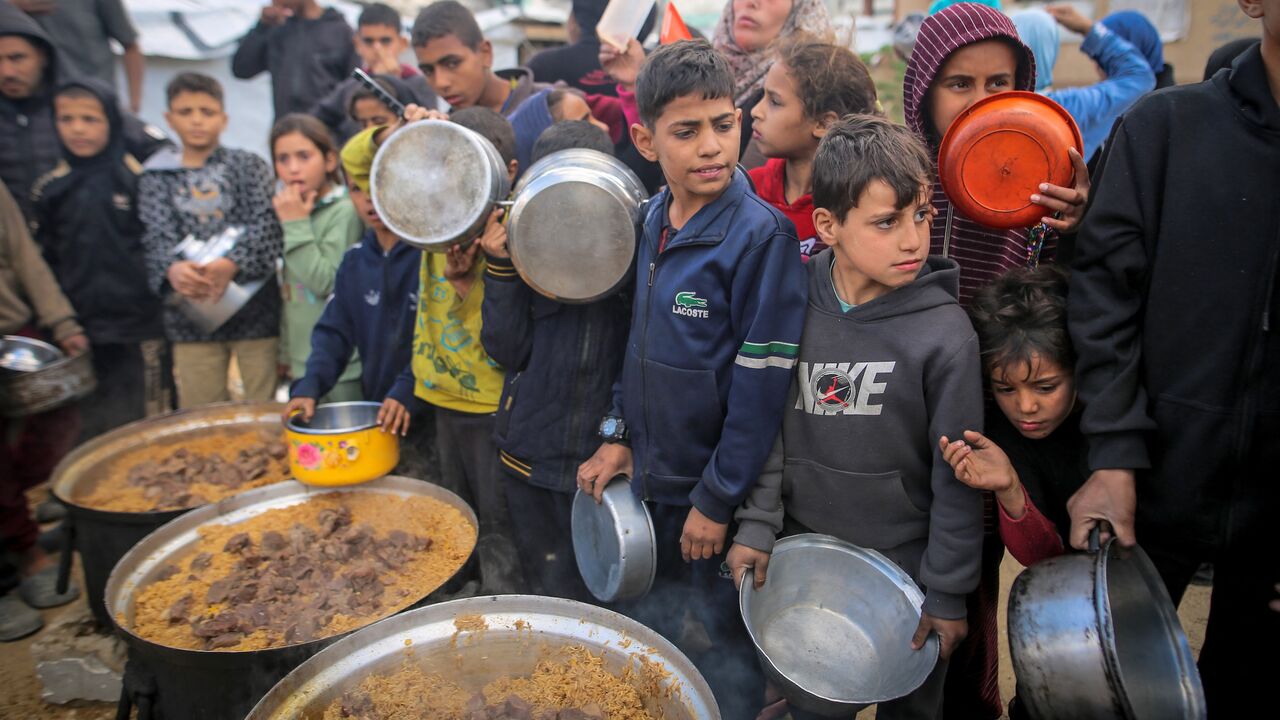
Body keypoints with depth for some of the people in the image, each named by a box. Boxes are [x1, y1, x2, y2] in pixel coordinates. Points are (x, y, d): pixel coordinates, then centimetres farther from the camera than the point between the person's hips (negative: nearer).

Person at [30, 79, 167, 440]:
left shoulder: (139, 179, -4)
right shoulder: (50, 189, 5)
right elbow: (43, 261, 10)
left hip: (140, 327, -3)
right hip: (81, 330, 3)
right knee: (89, 432, 12)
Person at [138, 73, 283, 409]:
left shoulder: (248, 165, 6)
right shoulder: (156, 177, 10)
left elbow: (267, 224, -7)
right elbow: (158, 236, -3)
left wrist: (233, 263, -26)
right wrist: (172, 268, -26)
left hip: (256, 309, -1)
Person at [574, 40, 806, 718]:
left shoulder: (762, 235, -19)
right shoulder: (652, 220, 1)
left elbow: (763, 382, -20)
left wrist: (718, 500, -16)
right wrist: (617, 436, 6)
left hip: (716, 494, -6)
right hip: (650, 480, 6)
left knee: (716, 646, 14)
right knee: (652, 634, 24)